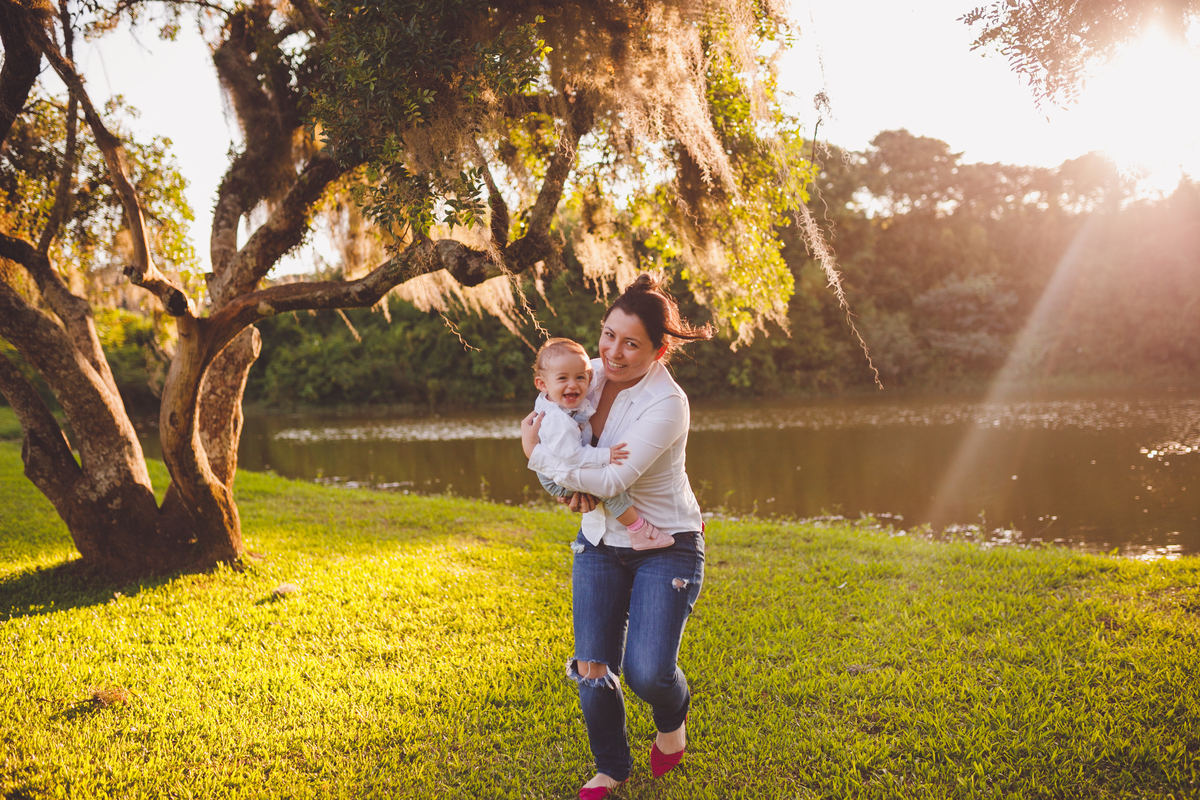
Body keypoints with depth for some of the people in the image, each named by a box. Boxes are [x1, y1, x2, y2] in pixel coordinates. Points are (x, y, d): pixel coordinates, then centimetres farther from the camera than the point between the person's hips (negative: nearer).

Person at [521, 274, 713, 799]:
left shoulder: (667, 404, -25)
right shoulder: (591, 373, -6)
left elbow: (613, 481, -30)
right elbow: (550, 415, 11)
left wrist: (536, 453, -20)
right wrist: (576, 483, -8)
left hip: (666, 548, -5)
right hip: (600, 544, 5)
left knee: (646, 672, -13)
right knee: (592, 669, 2)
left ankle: (673, 718, 25)